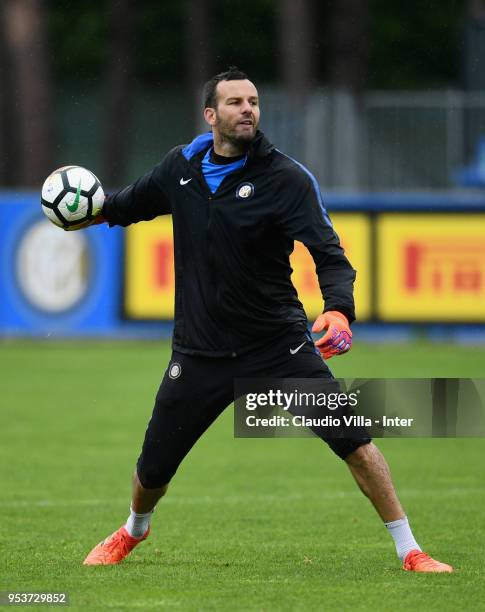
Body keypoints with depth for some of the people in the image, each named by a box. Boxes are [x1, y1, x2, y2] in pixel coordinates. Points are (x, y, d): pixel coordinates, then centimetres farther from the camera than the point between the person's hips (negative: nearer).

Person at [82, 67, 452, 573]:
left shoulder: (287, 178, -10)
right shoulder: (182, 166, 3)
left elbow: (328, 254, -20)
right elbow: (134, 203, 25)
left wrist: (338, 310, -38)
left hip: (278, 343, -3)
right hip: (199, 354, 3)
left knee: (354, 440, -14)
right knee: (154, 468, 8)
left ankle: (410, 552, -4)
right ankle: (133, 531, 42)